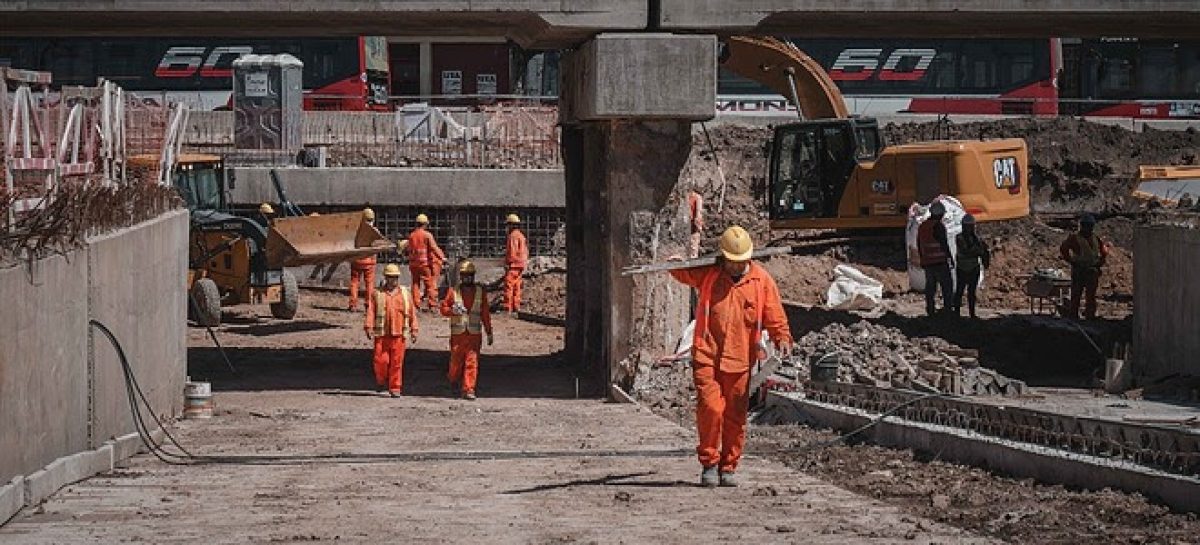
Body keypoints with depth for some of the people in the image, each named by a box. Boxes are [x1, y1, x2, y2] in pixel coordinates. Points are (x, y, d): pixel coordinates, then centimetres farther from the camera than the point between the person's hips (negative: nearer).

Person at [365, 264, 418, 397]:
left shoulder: (405, 294, 10)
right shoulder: (377, 294, 5)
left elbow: (412, 312, 11)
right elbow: (370, 311, -1)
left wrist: (414, 330, 6)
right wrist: (369, 327, -11)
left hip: (399, 334, 1)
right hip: (381, 333, -1)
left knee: (397, 362, -1)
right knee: (381, 360, -3)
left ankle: (395, 388, 6)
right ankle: (381, 382, 22)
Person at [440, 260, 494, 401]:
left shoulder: (481, 292, 6)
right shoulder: (453, 291, 2)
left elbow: (485, 314, 8)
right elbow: (443, 309, 3)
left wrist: (489, 332, 8)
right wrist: (453, 311, -18)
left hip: (475, 333, 0)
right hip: (458, 333, 0)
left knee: (472, 363, -6)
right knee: (456, 361, 7)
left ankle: (469, 390, -5)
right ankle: (454, 382, 35)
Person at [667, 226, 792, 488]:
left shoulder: (762, 279, 4)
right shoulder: (707, 273, 6)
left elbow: (774, 316, 4)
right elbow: (681, 271, 21)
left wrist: (782, 338, -13)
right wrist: (675, 261, -2)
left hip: (739, 360, 1)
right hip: (707, 356, -1)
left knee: (736, 416, 4)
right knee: (710, 408, -12)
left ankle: (728, 468, 17)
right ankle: (709, 464, 3)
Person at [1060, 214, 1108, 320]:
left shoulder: (1096, 239, 11)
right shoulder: (1075, 238, 0)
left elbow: (1105, 251, 23)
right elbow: (1063, 248, -4)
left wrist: (1100, 262, 9)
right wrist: (1071, 261, -7)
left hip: (1093, 270, 3)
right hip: (1078, 270, -3)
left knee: (1091, 296, 5)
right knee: (1076, 295, -3)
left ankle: (1090, 316, 10)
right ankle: (1072, 316, 0)